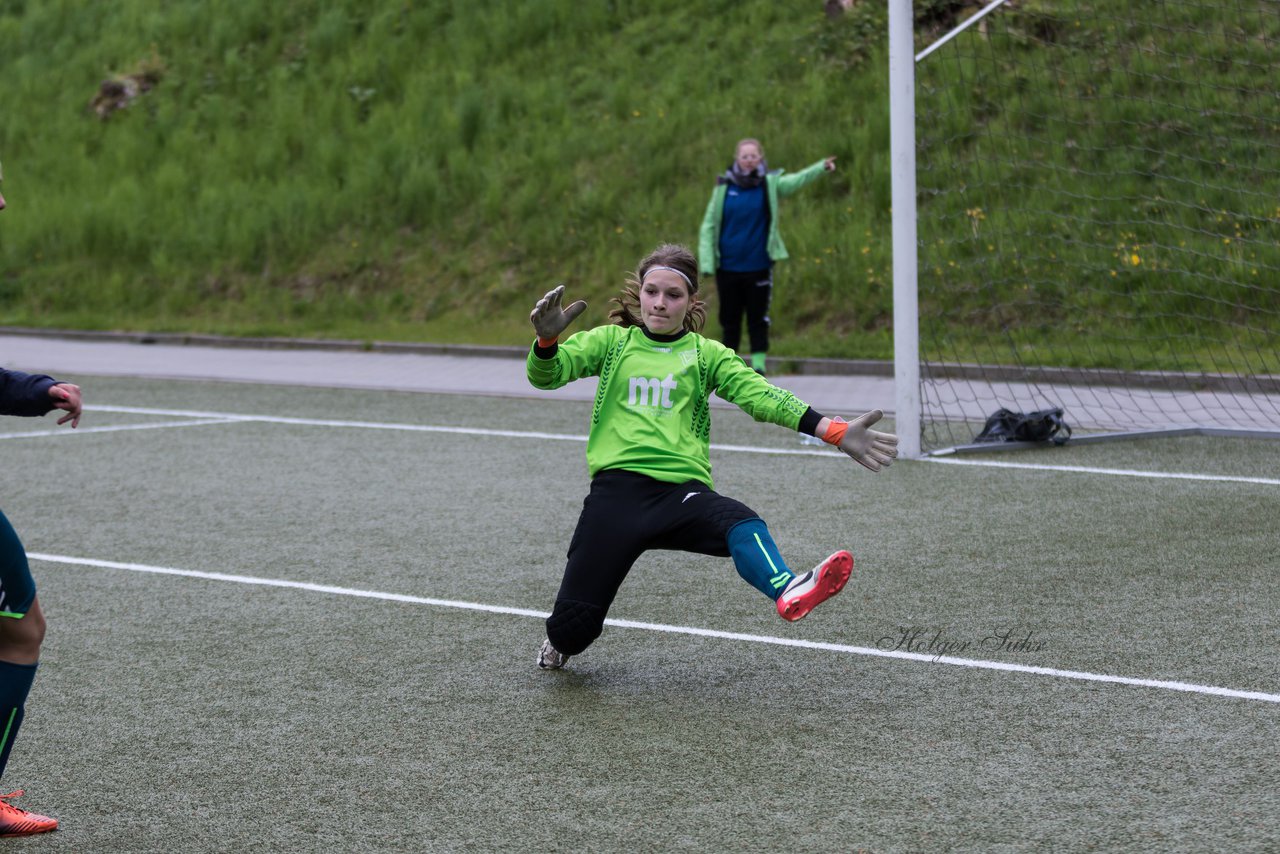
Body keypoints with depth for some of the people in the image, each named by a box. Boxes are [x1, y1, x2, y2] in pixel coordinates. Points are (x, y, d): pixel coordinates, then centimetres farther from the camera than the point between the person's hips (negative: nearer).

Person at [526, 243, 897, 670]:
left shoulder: (706, 354, 16)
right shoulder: (611, 342, 16)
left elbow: (760, 395, 3)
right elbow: (546, 375, 3)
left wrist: (836, 432, -12)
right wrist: (548, 339, -21)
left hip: (682, 489, 0)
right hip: (617, 487, 0)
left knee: (742, 525, -35)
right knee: (573, 625, -4)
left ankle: (786, 591, -65)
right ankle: (561, 643, 33)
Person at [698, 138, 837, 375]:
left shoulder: (770, 184, 0)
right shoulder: (724, 187, 0)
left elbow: (797, 180, -18)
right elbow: (709, 226, 3)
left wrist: (821, 167, -36)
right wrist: (706, 262, -4)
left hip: (758, 266, -1)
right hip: (727, 267, 1)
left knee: (758, 318, 3)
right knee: (729, 320, 10)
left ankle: (758, 364, 8)